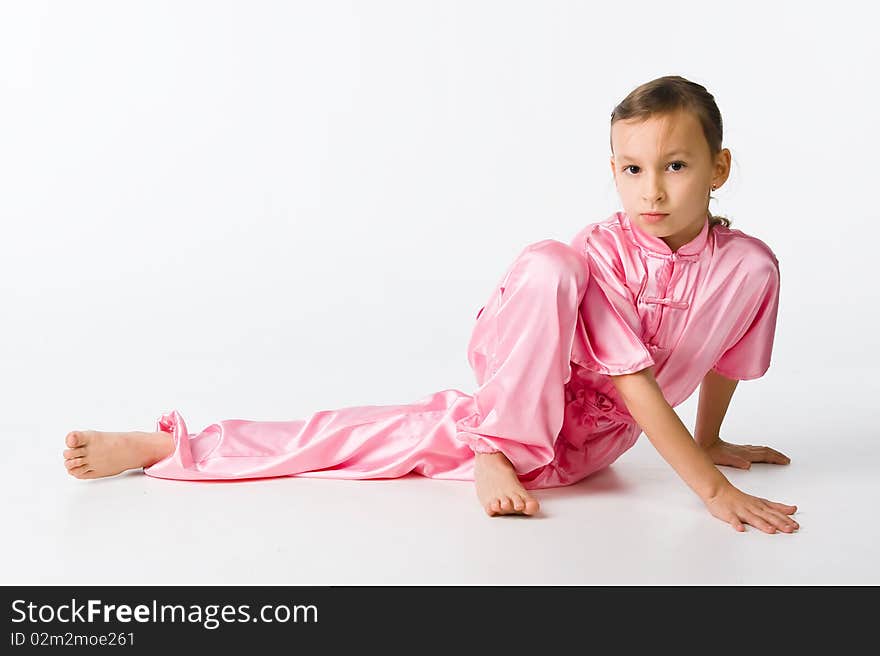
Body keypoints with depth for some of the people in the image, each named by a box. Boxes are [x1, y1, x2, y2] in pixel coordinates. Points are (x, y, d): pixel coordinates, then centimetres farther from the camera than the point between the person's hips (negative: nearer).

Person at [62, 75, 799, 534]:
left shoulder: (750, 266, -13)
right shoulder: (602, 252, -22)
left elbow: (725, 362, 8)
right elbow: (634, 381, -27)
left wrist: (708, 441, 22)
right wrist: (714, 489, -33)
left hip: (581, 441, 1)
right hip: (519, 393, -1)